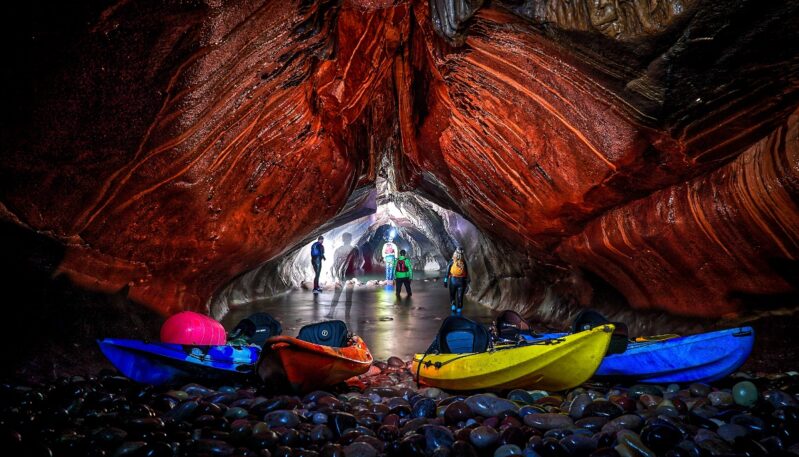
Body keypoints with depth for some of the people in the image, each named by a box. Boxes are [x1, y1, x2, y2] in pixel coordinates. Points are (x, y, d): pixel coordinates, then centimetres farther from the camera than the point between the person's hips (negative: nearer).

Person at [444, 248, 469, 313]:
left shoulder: (451, 262, -5)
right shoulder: (464, 262, -1)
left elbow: (447, 272, -5)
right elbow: (467, 274, 2)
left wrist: (445, 281, -1)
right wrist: (467, 282, 8)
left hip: (453, 280, -1)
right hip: (462, 281, 1)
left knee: (452, 295, 15)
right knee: (460, 296, 9)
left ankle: (453, 306, 4)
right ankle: (459, 309, 12)